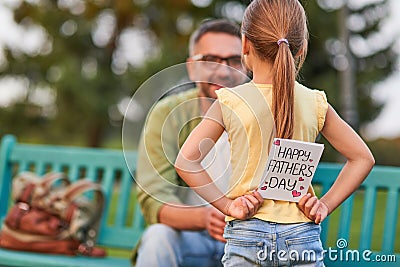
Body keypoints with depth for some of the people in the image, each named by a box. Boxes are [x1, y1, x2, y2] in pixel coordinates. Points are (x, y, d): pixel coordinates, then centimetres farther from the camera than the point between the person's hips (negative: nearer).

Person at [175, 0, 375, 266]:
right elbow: (363, 158, 7)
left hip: (247, 234, -1)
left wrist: (226, 204, -7)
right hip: (303, 236, 2)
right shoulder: (314, 103, 2)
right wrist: (326, 204, 6)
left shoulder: (231, 102, -4)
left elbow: (185, 160, -11)